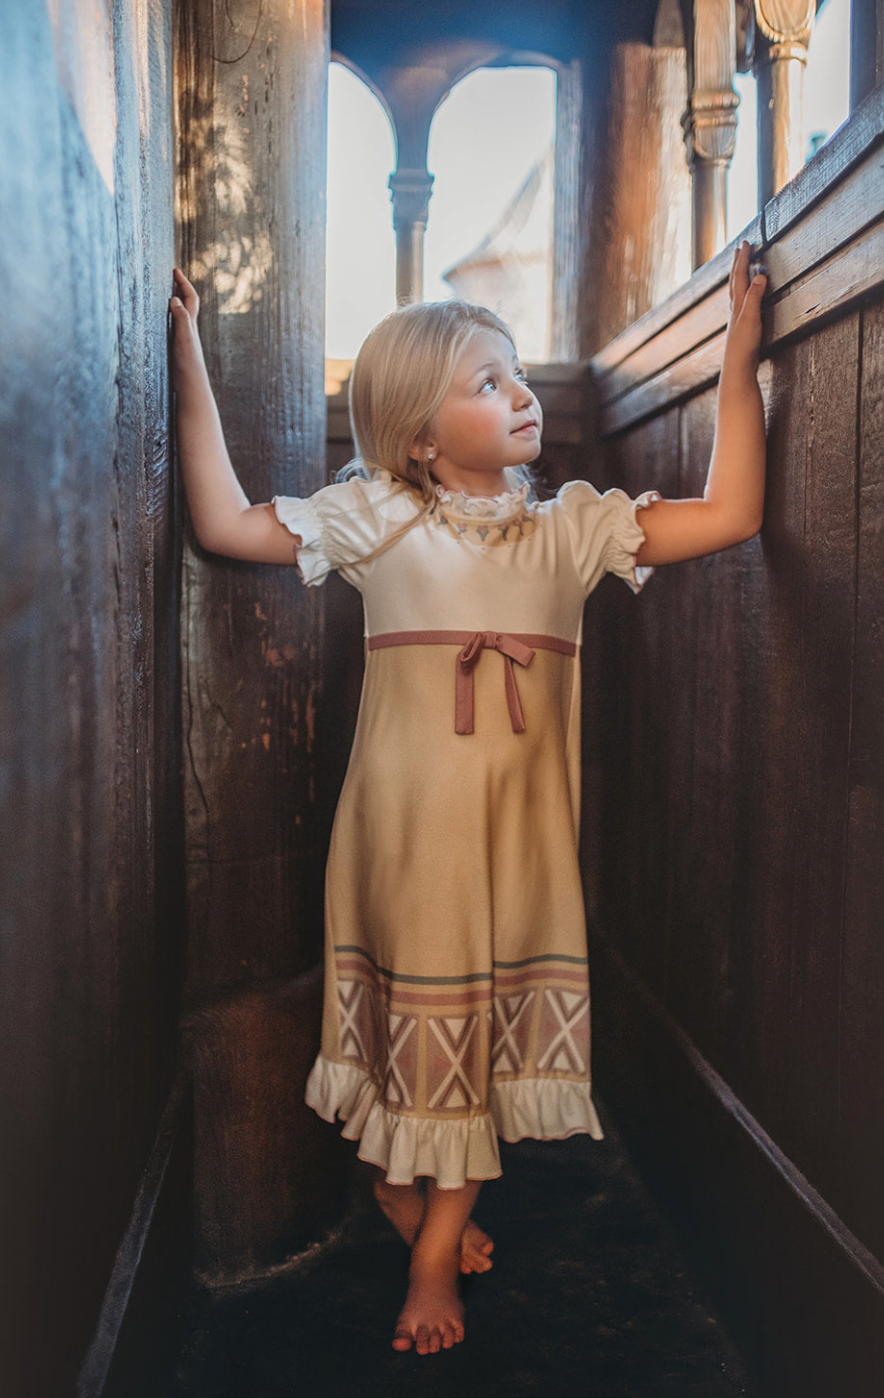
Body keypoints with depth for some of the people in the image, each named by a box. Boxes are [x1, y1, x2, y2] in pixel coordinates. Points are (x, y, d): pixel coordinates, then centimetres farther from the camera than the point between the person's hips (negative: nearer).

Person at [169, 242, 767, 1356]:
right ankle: (398, 1181, 39)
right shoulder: (377, 518, 1)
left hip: (521, 815, 2)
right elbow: (224, 524, -2)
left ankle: (435, 1243, 27)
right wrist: (190, 366, -3)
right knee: (413, 996, 8)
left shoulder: (571, 526, 6)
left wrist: (738, 363, -2)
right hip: (406, 811, -2)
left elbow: (731, 513, 1)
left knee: (498, 1008, 8)